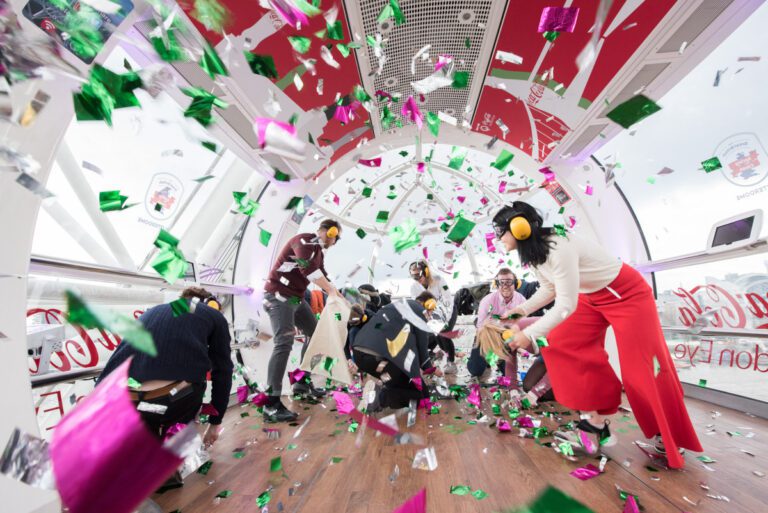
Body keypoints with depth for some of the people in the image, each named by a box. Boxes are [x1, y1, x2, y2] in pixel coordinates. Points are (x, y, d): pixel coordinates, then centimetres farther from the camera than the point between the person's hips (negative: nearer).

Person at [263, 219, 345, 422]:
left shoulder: (318, 251, 16)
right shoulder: (304, 240, -15)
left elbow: (323, 276, 16)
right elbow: (308, 268, -30)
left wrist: (339, 297, 9)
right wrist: (331, 290, -24)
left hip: (296, 297, 10)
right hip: (278, 296, -10)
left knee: (314, 334, 12)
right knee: (284, 343, -20)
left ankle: (302, 382, 23)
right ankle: (271, 405, -15)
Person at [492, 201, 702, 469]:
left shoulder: (558, 248, -35)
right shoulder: (533, 252, -6)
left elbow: (566, 305, -34)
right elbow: (549, 288, 6)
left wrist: (529, 334, -31)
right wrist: (523, 308, -6)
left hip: (627, 294, -8)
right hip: (592, 298, 8)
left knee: (642, 368, 0)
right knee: (561, 345, -3)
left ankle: (670, 437, 27)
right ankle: (596, 423, 7)